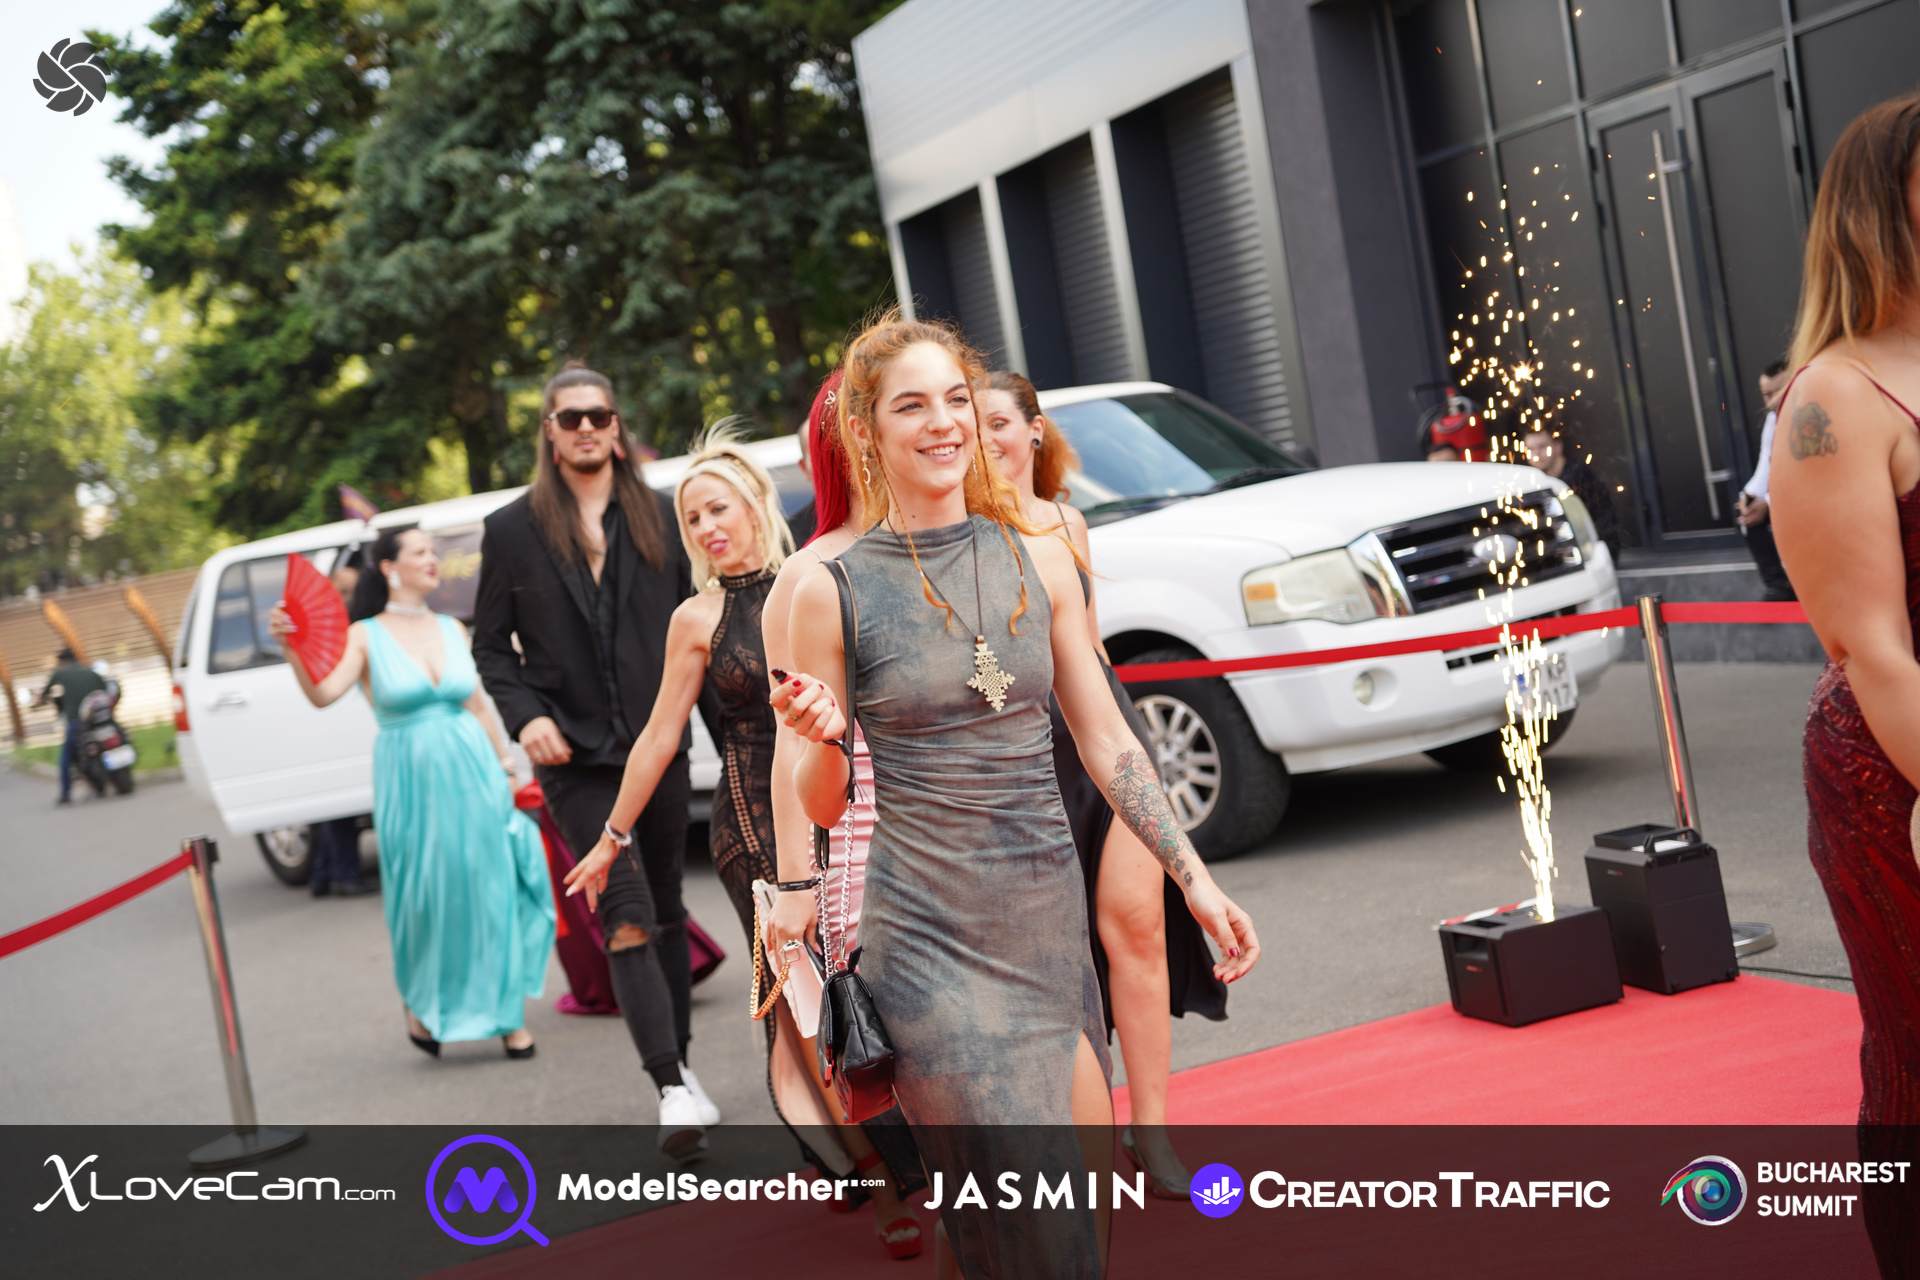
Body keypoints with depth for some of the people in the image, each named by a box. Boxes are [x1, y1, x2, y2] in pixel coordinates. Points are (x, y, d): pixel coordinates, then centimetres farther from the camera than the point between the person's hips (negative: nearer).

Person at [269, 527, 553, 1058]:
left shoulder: (452, 630, 10)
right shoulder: (366, 636, -4)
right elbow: (323, 694, -19)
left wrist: (505, 764, 12)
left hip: (473, 773, 3)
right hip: (410, 781, -3)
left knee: (491, 891, 3)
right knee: (425, 897, 3)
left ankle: (507, 1013, 13)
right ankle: (422, 1005, 27)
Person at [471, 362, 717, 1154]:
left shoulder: (659, 517, 8)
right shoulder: (512, 530, 3)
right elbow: (490, 645, 6)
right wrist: (526, 716, -10)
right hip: (574, 753, -3)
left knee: (665, 907, 13)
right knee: (626, 914, -14)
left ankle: (680, 1061, 27)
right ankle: (673, 1088, -18)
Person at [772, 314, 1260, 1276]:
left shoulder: (1038, 557, 6)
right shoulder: (832, 589, -3)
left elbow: (1106, 740, 11)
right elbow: (822, 804, 3)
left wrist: (1195, 879, 6)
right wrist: (819, 736, -19)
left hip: (1049, 914, 4)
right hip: (928, 932, -4)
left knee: (1082, 1180, 8)